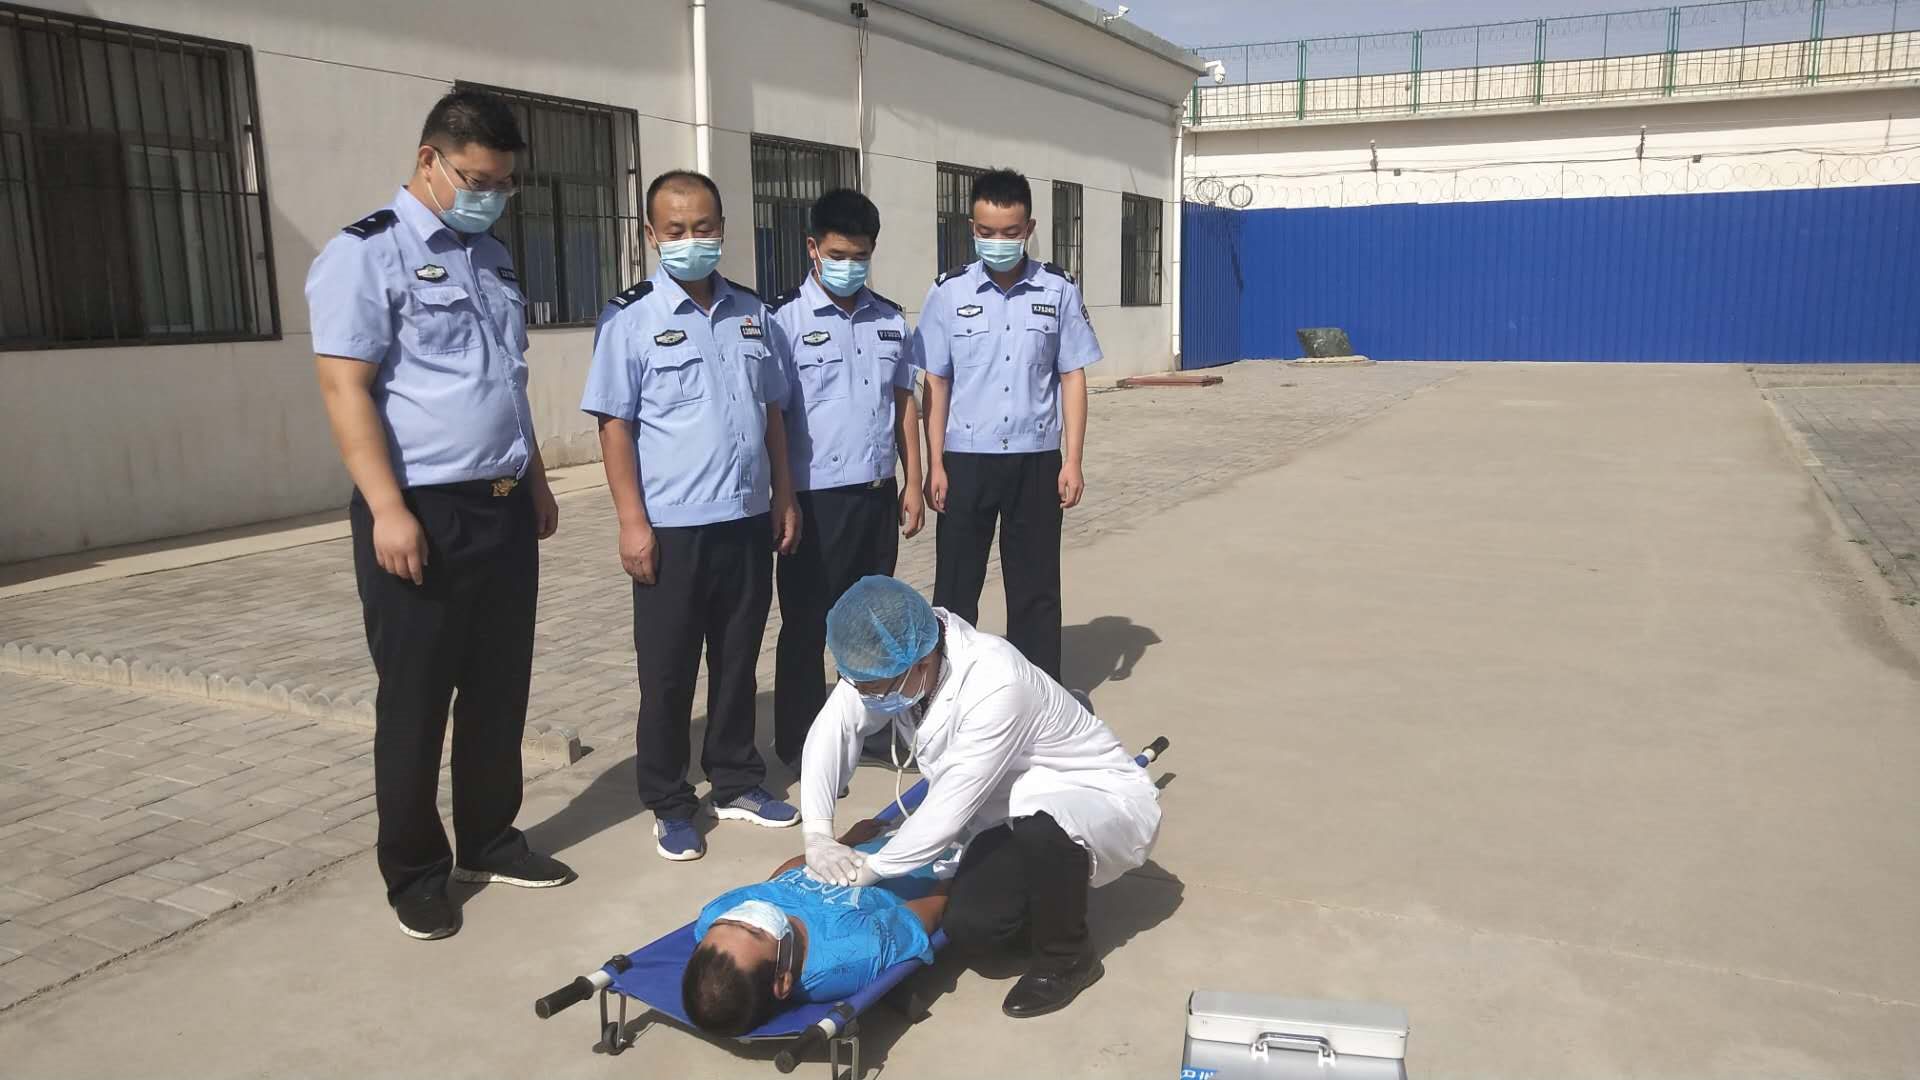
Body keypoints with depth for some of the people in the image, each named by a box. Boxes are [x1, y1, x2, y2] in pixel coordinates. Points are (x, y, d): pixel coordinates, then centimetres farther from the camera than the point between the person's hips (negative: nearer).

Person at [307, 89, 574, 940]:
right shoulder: (367, 254, -7)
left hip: (504, 510, 7)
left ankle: (490, 840, 29)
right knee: (415, 703, 5)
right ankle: (414, 871, 19)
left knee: (499, 690, 14)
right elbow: (345, 390, -14)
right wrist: (388, 510, -20)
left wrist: (536, 483, 19)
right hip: (422, 514, -7)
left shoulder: (492, 258, 15)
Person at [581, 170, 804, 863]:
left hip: (748, 520, 5)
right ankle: (669, 805, 21)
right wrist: (632, 521, -12)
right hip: (673, 527, -4)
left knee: (738, 661, 15)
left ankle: (737, 784, 30)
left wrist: (784, 496, 10)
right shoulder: (631, 317, -5)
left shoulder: (751, 312, 9)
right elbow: (615, 424, -7)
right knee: (668, 673, 6)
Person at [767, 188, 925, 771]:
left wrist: (912, 483, 9)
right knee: (807, 625, 5)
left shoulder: (890, 319, 8)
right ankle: (800, 745, 17)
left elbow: (904, 402, 13)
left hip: (877, 493, 5)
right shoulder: (785, 319, -8)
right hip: (817, 498, -5)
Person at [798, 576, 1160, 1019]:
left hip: (1103, 801, -6)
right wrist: (818, 835, -18)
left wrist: (868, 870, -21)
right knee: (970, 926, -16)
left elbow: (952, 805, -31)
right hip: (1014, 815, 6)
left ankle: (1065, 956, -10)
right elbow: (832, 729, -6)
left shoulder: (996, 685, -35)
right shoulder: (890, 664, -13)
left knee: (1043, 824, -39)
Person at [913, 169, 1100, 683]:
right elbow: (936, 382, 2)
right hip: (966, 460, 0)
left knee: (1036, 586, 9)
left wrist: (1072, 460, -2)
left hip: (1037, 460, 1)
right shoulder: (948, 291, -1)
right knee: (956, 585, 6)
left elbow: (1072, 376, 3)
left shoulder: (1059, 290, 0)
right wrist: (935, 464, -2)